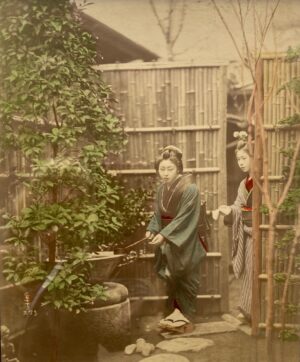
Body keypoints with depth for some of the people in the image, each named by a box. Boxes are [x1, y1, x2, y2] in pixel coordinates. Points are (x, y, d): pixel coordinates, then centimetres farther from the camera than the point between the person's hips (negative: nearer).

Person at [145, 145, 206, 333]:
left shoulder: (190, 189, -18)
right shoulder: (161, 189, 3)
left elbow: (184, 219, -21)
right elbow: (158, 215, 8)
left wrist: (164, 234, -26)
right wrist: (152, 230, -10)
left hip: (185, 244, -6)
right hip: (168, 242, 6)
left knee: (185, 279, 3)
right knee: (172, 278, 11)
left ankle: (186, 317, 15)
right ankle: (178, 312, 22)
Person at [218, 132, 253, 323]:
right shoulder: (244, 183, 11)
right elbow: (239, 208, 9)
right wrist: (229, 210, -10)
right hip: (248, 234, 7)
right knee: (248, 272, 14)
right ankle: (248, 310, 27)